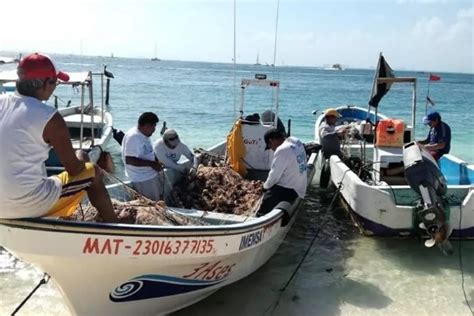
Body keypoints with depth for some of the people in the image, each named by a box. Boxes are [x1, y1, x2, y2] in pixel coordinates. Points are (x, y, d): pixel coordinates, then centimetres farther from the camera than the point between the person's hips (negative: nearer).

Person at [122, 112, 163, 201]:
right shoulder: (133, 137, -24)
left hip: (151, 174, 10)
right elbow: (129, 160, -30)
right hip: (142, 179, -10)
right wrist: (152, 164, -27)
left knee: (159, 198, 22)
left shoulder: (143, 135, 7)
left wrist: (156, 161, 3)